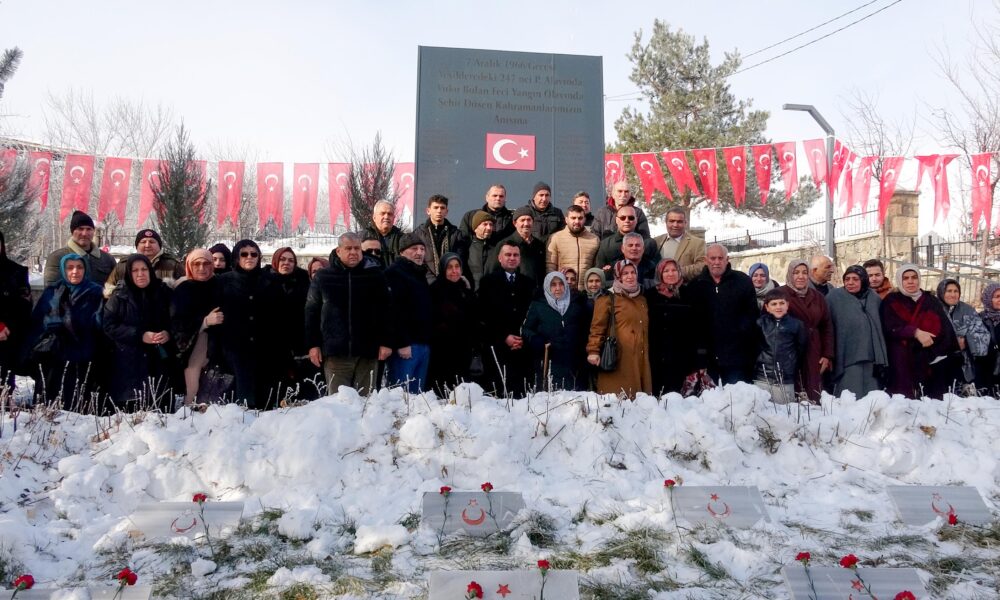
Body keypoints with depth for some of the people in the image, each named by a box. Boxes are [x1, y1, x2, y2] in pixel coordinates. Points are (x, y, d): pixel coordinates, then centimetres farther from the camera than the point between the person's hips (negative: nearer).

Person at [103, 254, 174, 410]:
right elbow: (109, 326, -4)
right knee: (130, 410, -5)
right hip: (129, 363, -1)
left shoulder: (164, 292, 9)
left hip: (159, 361, 2)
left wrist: (168, 333, -11)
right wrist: (140, 336, -14)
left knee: (161, 409, -1)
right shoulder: (120, 296, 3)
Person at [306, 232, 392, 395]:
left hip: (367, 351, 0)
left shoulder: (375, 275, 6)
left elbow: (386, 311, 5)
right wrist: (313, 344, 3)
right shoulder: (323, 277, 7)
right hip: (335, 351, 0)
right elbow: (312, 312, 8)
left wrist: (385, 342, -1)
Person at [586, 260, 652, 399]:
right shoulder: (608, 299, -2)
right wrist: (593, 351, -17)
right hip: (618, 359, -7)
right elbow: (597, 327, -8)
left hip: (639, 358, 7)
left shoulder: (642, 299, 21)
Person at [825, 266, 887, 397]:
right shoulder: (835, 296, -3)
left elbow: (879, 327, 18)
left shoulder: (874, 298, 12)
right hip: (847, 356, -5)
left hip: (871, 358, 5)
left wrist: (880, 359, 15)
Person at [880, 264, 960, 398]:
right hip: (902, 364, -2)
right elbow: (891, 328, -7)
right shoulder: (891, 302, 8)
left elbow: (945, 330, 6)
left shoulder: (931, 301, 14)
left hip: (931, 364, 2)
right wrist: (915, 332, -20)